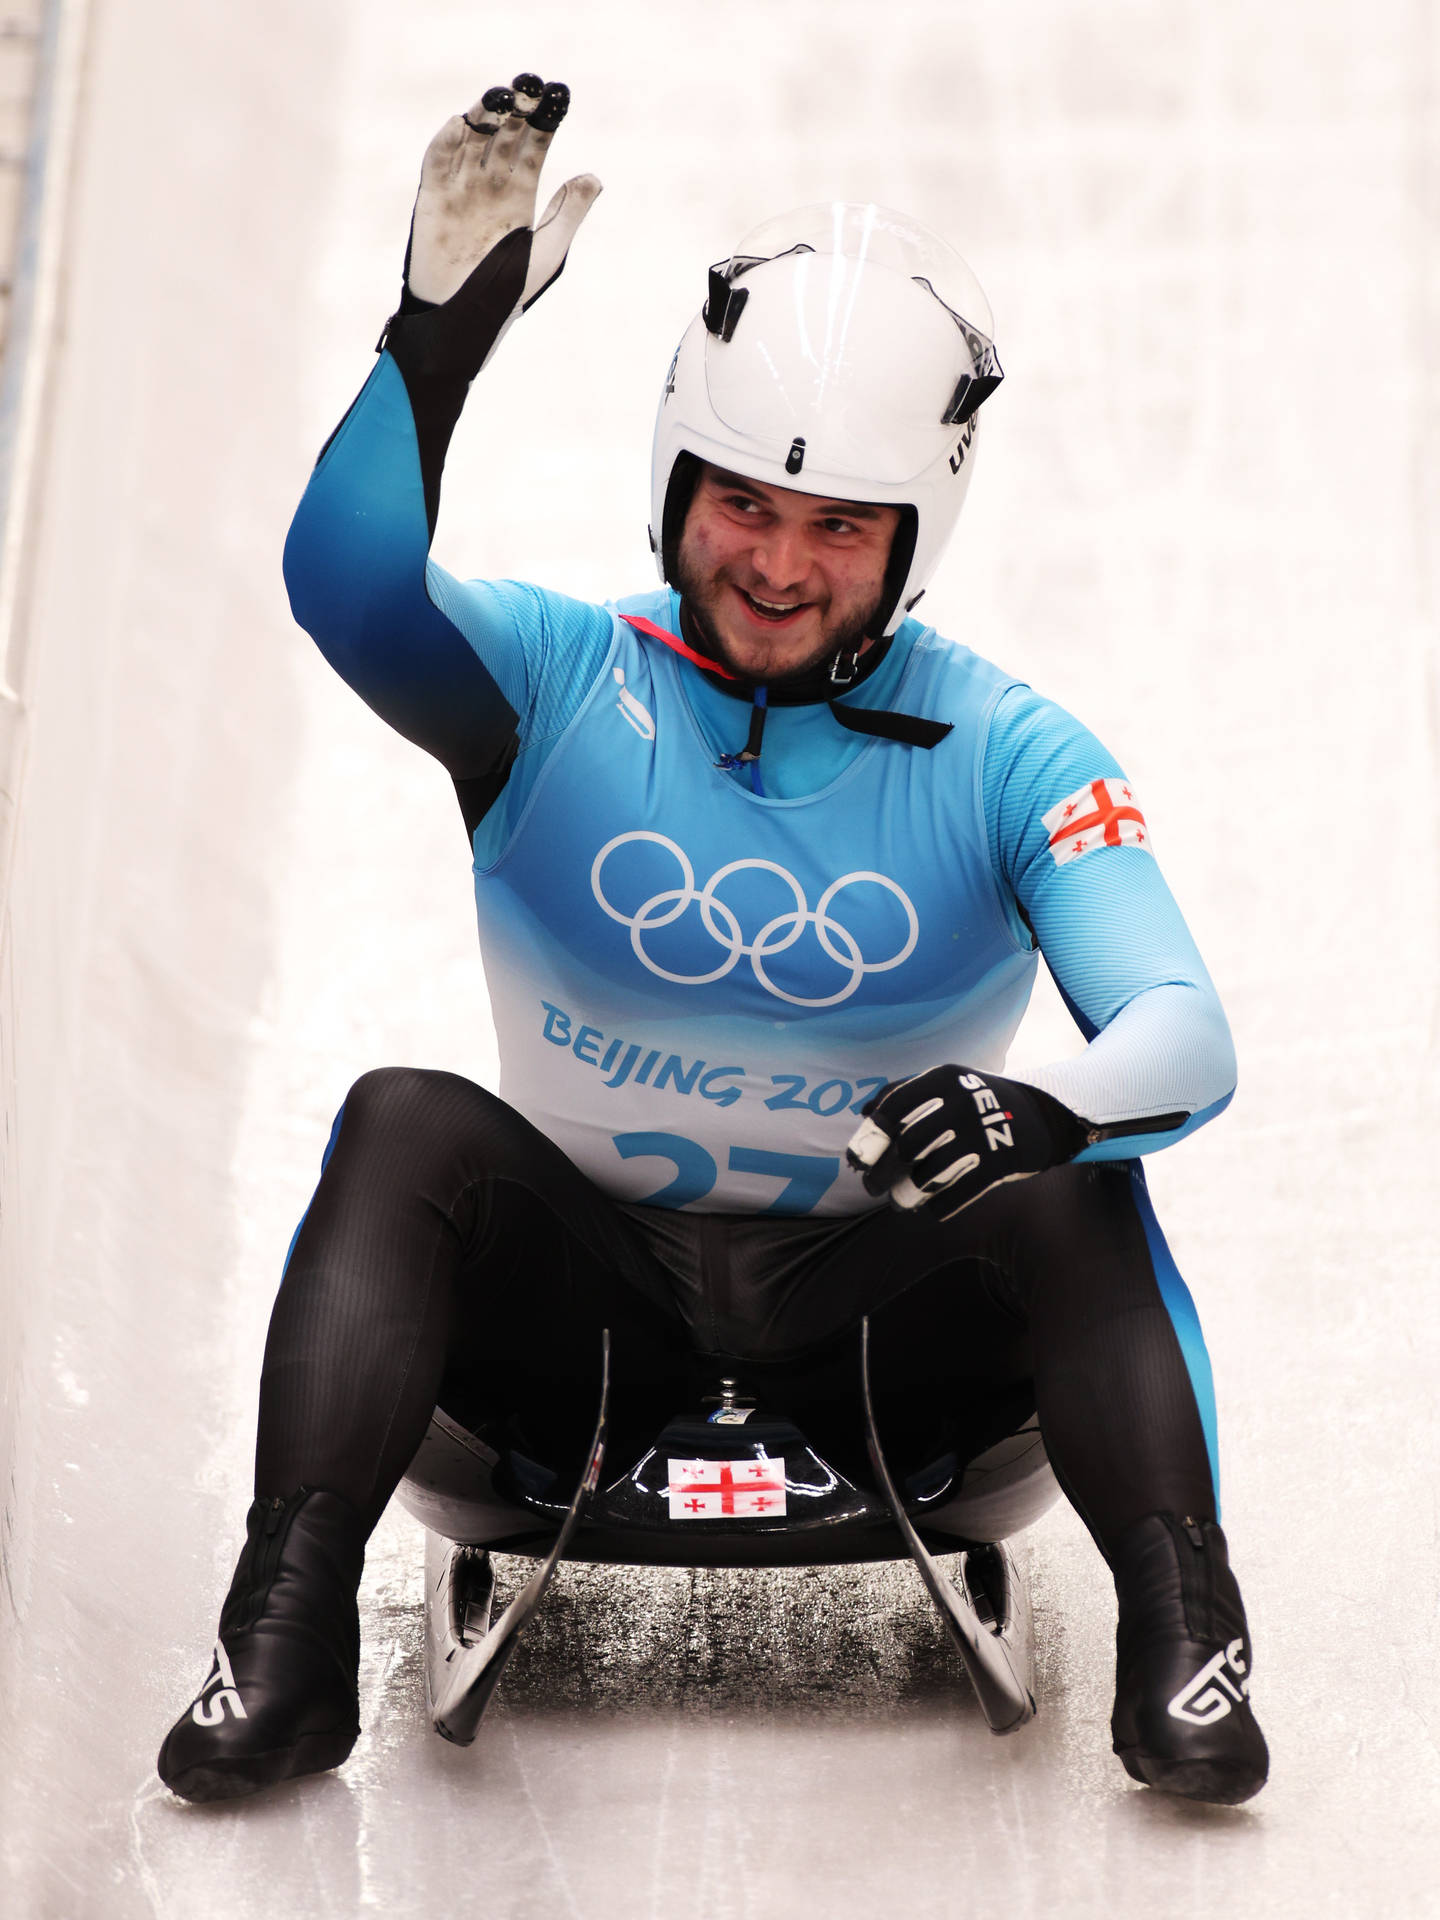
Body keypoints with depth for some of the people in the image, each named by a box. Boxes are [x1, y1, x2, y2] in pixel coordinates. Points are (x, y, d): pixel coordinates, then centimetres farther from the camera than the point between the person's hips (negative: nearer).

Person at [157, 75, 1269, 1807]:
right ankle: (286, 1641, -26)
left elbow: (1185, 1037, -18)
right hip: (583, 1289, 1)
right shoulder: (559, 684, -5)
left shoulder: (1006, 755, -7)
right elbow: (345, 588, -26)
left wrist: (1051, 1111, -42)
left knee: (1073, 1196, -28)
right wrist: (442, 334, -40)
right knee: (405, 1128, -26)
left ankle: (1181, 1633, -22)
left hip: (883, 1302, 0)